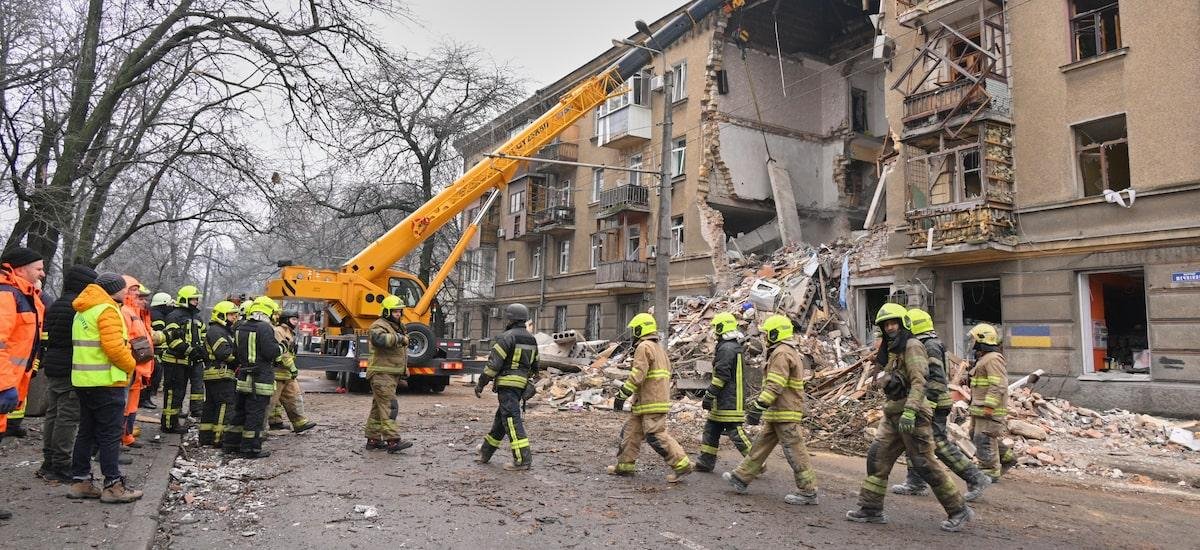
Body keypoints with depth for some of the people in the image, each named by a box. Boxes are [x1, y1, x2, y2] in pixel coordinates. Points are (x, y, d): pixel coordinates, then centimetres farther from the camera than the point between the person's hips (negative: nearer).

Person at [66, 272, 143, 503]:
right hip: (106, 381, -9)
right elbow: (114, 347, -22)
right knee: (110, 434, -4)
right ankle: (113, 486, 0)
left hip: (83, 380, 9)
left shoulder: (83, 311, 17)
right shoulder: (107, 310, -13)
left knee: (87, 432, 15)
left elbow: (88, 346, 19)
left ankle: (80, 481, 21)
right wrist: (130, 365, -6)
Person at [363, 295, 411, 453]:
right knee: (389, 407, -14)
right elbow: (379, 339, -37)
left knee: (378, 407, 14)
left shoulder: (398, 327, 19)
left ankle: (373, 439, 20)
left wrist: (404, 370, 29)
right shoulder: (379, 326, -11)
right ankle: (393, 440, -16)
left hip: (392, 374, 10)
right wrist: (398, 337, -33)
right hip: (382, 374, -10)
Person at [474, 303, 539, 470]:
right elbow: (534, 366, 20)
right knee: (501, 417, 18)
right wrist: (529, 383, 30)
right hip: (522, 384, 9)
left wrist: (481, 383, -8)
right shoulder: (532, 339, 14)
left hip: (507, 384, -9)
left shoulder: (507, 337, -12)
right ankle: (486, 452, 31)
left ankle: (523, 459, -12)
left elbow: (493, 363, -15)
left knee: (511, 419, -8)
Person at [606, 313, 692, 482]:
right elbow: (666, 375, 21)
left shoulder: (644, 347, -11)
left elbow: (637, 375, -20)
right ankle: (625, 465, 19)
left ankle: (681, 465, -5)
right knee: (631, 431, 13)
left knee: (656, 436, -9)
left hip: (652, 403, -10)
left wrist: (622, 395, -15)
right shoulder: (660, 349, 20)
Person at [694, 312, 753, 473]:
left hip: (728, 401, -11)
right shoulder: (735, 346, 16)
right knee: (711, 428, 14)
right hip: (730, 399, 11)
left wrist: (709, 395, -15)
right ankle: (706, 461, 19)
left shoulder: (726, 348, -17)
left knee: (735, 432, -6)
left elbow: (721, 376, -20)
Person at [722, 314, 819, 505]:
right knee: (761, 445, 14)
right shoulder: (791, 352, 18)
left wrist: (758, 407, -25)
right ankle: (742, 478, 22)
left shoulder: (781, 353, -16)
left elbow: (774, 386, -24)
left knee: (794, 451, -3)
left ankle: (808, 492, 5)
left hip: (785, 413, -11)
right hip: (778, 414, 11)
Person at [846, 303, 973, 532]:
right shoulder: (893, 350, 18)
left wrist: (909, 411, -32)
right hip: (893, 415, 9)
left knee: (925, 464, -4)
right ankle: (871, 509, 12)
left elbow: (919, 382, -23)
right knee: (876, 457, 5)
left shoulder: (912, 346, -11)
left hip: (912, 416, -9)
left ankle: (959, 511, 10)